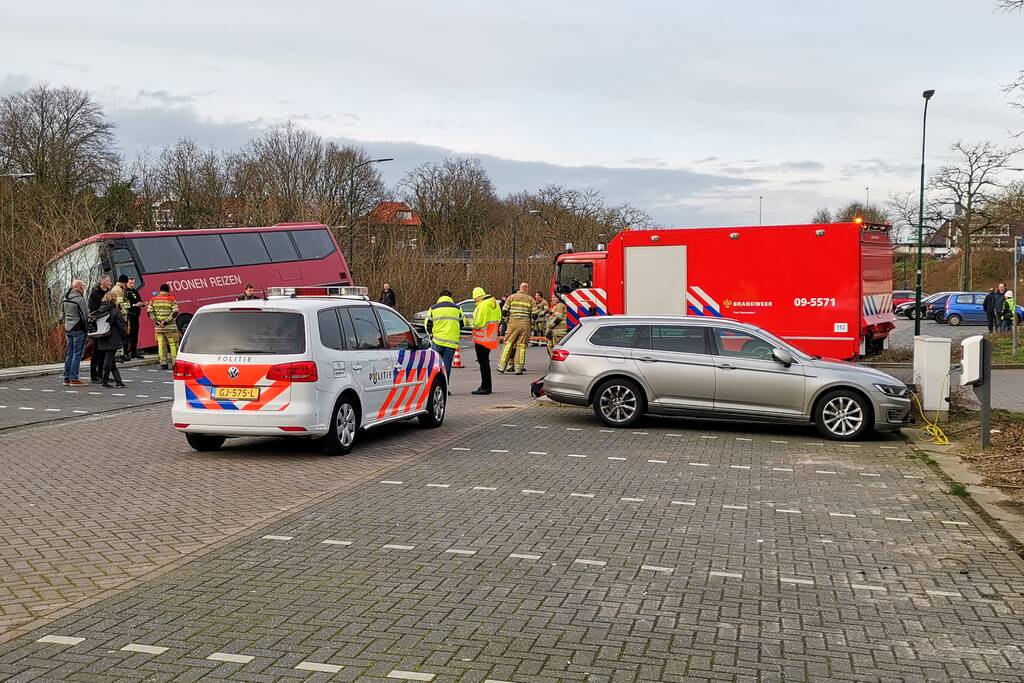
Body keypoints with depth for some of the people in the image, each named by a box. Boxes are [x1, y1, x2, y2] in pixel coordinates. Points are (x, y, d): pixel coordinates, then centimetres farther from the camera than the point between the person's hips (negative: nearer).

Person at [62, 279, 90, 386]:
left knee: (69, 353, 13)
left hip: (68, 329, 8)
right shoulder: (80, 299, -14)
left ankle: (66, 378, 15)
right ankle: (74, 379, -5)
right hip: (78, 330, -8)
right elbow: (86, 316, -14)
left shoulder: (65, 299, 11)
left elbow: (63, 315, 17)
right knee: (77, 354, -4)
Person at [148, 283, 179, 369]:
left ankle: (163, 363, 6)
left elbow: (149, 312, 1)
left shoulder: (153, 299, 7)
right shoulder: (172, 299, -2)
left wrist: (155, 320, -2)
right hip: (170, 326, -3)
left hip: (158, 327, 3)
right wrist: (167, 321, -12)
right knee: (173, 344, 2)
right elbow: (175, 312, -12)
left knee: (161, 344, 7)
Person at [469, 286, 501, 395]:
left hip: (482, 338, -9)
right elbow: (498, 319, 15)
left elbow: (479, 323, -21)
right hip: (491, 337, 9)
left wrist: (471, 322, -1)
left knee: (483, 362, -3)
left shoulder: (483, 305, -19)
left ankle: (485, 387, 0)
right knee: (485, 361, 18)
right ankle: (486, 386, 25)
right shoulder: (494, 303, 9)